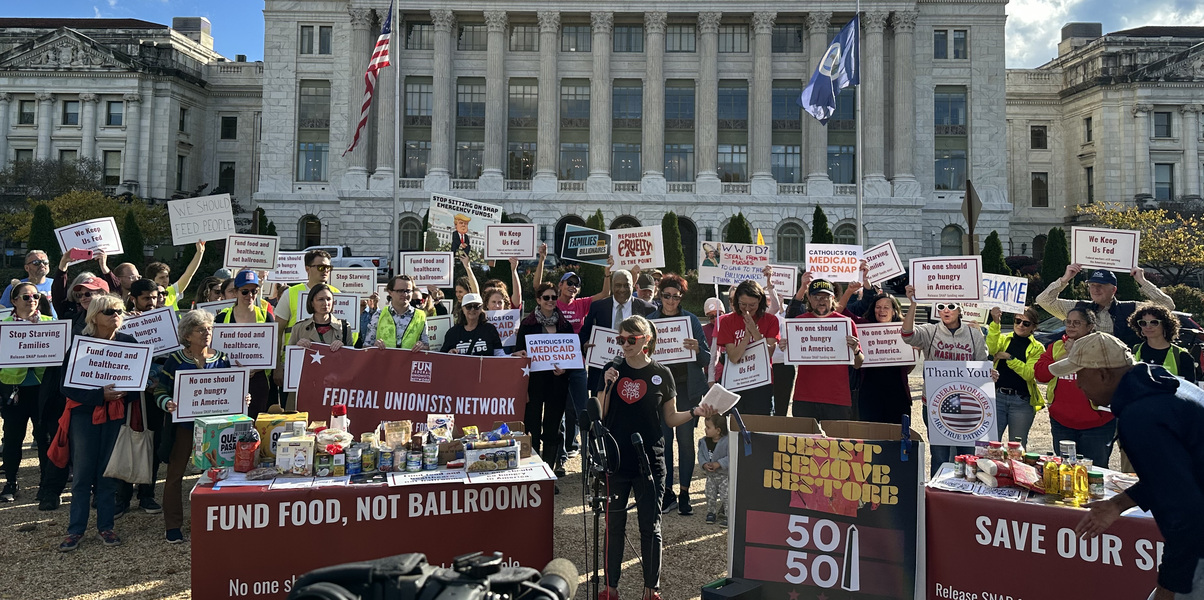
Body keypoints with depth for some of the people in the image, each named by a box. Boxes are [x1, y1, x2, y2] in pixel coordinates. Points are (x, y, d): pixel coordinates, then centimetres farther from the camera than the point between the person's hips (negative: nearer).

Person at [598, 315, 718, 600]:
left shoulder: (660, 374, 0)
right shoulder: (613, 371, 3)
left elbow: (670, 419, 7)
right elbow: (599, 417, 2)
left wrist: (694, 412, -10)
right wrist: (608, 387, -11)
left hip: (649, 460, -1)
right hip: (616, 459, 1)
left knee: (650, 526, 6)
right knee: (614, 524, 8)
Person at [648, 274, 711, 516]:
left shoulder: (691, 320, 2)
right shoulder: (650, 321, 5)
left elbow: (707, 360, 1)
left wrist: (697, 349, -20)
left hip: (686, 387, -1)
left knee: (685, 439, 0)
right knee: (663, 439, 4)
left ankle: (684, 493, 11)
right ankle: (667, 491, 16)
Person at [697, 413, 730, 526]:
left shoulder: (727, 441, -20)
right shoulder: (703, 441, -1)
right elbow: (700, 455, 2)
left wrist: (718, 464, -28)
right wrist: (704, 464, -16)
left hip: (724, 475, -6)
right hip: (710, 475, 6)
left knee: (725, 496, -5)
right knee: (710, 495, 14)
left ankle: (727, 515, 6)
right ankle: (711, 513, 30)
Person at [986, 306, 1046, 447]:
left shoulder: (1037, 348, 7)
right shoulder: (1003, 339, 9)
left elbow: (1029, 374, -9)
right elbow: (991, 349, -16)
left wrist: (1009, 358, -14)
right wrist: (995, 323, -22)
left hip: (1022, 402, 0)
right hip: (997, 397, 0)